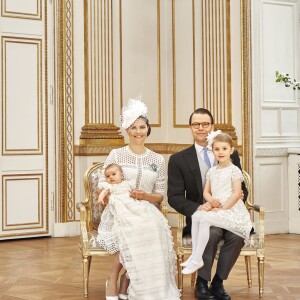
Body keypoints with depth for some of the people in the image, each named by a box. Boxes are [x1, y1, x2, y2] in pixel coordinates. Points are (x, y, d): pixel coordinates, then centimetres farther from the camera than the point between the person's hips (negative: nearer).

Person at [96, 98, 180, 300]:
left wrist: (146, 196, -10)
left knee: (155, 230, -34)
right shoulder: (116, 155, 6)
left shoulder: (158, 160, 12)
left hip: (146, 212, 2)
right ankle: (113, 280, -14)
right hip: (119, 210, -2)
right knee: (130, 231, -36)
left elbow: (160, 195, 11)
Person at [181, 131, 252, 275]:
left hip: (231, 210, -7)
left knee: (205, 219, -26)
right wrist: (212, 200, -10)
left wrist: (222, 208, -17)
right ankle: (194, 254, -11)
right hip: (216, 209, 7)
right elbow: (206, 192, 13)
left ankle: (197, 260, -21)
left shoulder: (234, 170, -6)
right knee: (195, 215, -13)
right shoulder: (211, 171, 15)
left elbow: (237, 193, -14)